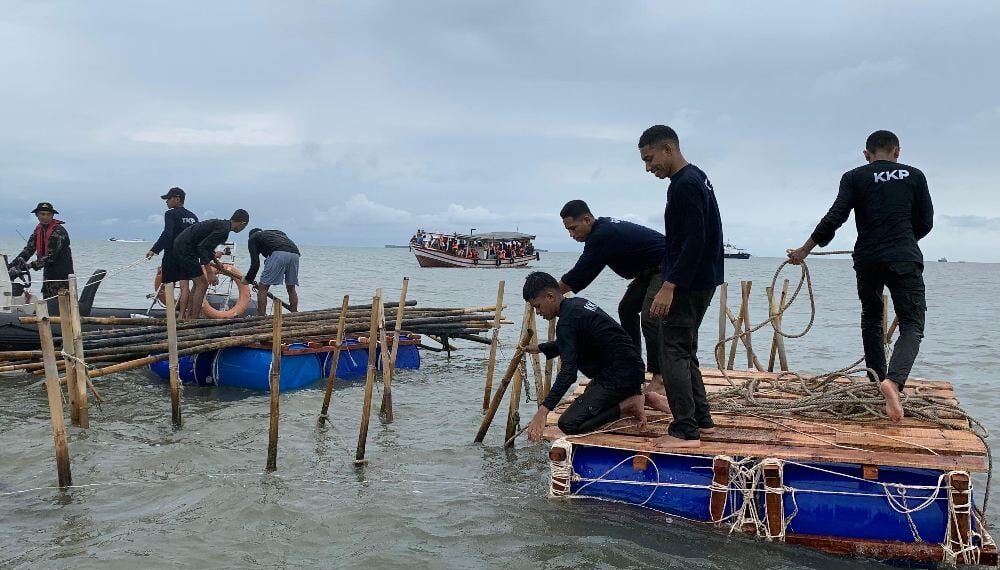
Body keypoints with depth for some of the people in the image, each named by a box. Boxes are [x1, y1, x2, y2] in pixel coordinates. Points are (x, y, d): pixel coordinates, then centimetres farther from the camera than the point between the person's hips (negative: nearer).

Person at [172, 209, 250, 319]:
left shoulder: (220, 224, 14)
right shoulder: (223, 230, -17)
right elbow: (202, 247, -24)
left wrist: (216, 262, 40)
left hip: (180, 246, 10)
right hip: (185, 249, -10)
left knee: (198, 284, 16)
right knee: (202, 284, -8)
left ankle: (189, 318, 19)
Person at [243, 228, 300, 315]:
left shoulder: (252, 238, 24)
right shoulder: (277, 232, 40)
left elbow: (255, 264, 13)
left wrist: (247, 279, 29)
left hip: (279, 254, -6)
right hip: (295, 254, 6)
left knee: (263, 288, 4)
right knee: (291, 289, 20)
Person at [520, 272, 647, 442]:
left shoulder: (567, 321, -18)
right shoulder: (577, 303, 12)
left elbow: (568, 372, -27)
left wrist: (543, 410, -31)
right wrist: (540, 348, 38)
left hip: (620, 376, -10)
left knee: (568, 424, -15)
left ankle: (625, 406, -11)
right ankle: (633, 395, 14)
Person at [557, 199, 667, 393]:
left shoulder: (603, 235, -26)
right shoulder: (602, 229, 5)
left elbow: (580, 274, -23)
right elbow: (582, 273, 12)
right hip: (650, 270, 11)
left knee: (650, 318, -19)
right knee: (627, 308, 13)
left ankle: (660, 378, -17)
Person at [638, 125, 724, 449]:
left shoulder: (685, 186, -18)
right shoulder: (696, 178, 15)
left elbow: (693, 242, -24)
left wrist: (669, 286, -25)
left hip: (689, 283, -10)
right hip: (701, 280, 10)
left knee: (673, 352, -7)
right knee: (685, 351, 17)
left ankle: (685, 431, -6)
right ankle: (701, 418, 25)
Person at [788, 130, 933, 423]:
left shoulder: (854, 178, 4)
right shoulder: (914, 176, 8)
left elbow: (835, 217, -4)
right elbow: (925, 223, 10)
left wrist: (805, 250, 4)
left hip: (867, 259, 2)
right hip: (905, 259, -1)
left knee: (871, 318, 22)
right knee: (912, 324, -2)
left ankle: (877, 381, 23)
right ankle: (894, 380, -28)